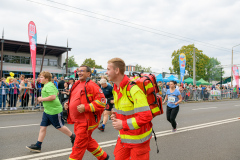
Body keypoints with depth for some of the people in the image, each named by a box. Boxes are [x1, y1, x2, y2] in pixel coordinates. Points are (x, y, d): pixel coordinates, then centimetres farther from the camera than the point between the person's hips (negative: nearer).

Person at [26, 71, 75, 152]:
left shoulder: (49, 86, -18)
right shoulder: (47, 85, 14)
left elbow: (53, 97, -30)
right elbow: (57, 92, 27)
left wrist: (42, 99, -18)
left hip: (54, 110, -10)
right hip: (47, 110, 10)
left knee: (59, 127, 5)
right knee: (43, 127, 8)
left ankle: (73, 137, 24)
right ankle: (38, 146, 15)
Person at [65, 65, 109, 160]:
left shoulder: (91, 85, -16)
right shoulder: (77, 85, 11)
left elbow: (101, 101, -21)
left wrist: (85, 107, -26)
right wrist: (68, 104, 8)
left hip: (86, 121, -9)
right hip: (78, 121, 10)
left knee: (79, 146, 1)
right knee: (88, 141, 22)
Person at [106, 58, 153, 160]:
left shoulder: (133, 89, -26)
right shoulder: (116, 89, 4)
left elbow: (146, 116, -30)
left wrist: (123, 124, -25)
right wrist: (116, 115, -1)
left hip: (138, 139, -8)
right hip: (124, 136, 8)